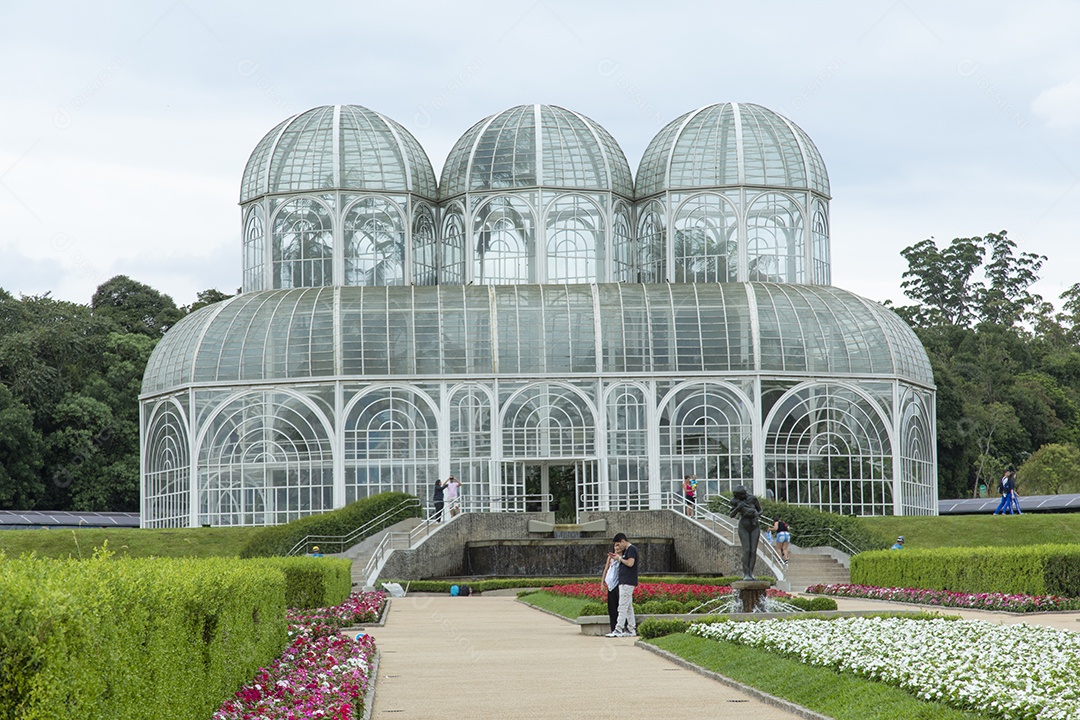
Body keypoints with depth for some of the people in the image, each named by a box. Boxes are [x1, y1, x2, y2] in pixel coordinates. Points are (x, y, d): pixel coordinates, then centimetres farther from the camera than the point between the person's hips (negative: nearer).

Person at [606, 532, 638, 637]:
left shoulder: (631, 549, -11)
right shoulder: (626, 550, 19)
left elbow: (630, 563, -21)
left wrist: (620, 558, -8)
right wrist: (616, 558, 12)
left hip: (627, 583, -10)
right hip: (624, 582, 10)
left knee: (622, 607, -10)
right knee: (628, 607, 11)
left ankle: (618, 630, -12)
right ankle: (631, 629, 14)